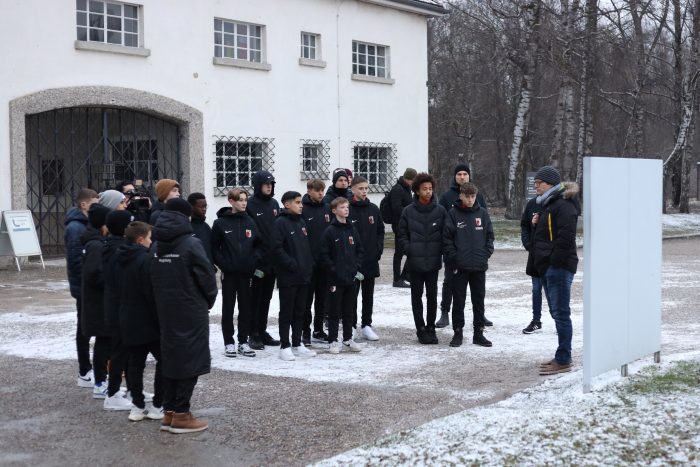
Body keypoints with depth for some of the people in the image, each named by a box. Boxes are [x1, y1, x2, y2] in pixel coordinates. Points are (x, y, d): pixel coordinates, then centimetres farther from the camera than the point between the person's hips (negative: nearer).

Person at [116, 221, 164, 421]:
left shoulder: (121, 260, 8)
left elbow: (119, 290, 14)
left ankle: (137, 406, 12)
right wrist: (160, 320, -14)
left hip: (127, 321, 8)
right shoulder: (145, 259, -17)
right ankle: (157, 406, 3)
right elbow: (151, 293, -19)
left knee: (135, 363, 10)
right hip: (147, 321, -8)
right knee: (164, 360, 3)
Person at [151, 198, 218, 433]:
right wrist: (209, 300, 5)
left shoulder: (157, 246, 6)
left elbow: (155, 279, 9)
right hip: (191, 312, -6)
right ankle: (181, 415, 2)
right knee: (190, 360, 1)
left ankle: (169, 412, 17)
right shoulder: (191, 244, -14)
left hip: (165, 312, 6)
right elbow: (207, 277, -12)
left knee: (171, 358, 13)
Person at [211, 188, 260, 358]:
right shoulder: (221, 223, -4)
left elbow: (258, 244, 10)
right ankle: (229, 342, 11)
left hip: (246, 272, 3)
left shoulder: (249, 222, 6)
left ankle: (243, 342, 16)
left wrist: (254, 261, -4)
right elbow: (214, 247, -4)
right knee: (228, 308, 4)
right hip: (229, 273, -3)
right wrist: (222, 264, -12)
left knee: (246, 307, 7)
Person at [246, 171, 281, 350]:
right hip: (257, 260, -6)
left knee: (266, 297, 12)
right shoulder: (250, 205, -10)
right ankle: (253, 334, 8)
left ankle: (262, 332, 21)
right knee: (256, 297, 1)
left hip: (272, 259, 6)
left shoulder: (274, 204, 11)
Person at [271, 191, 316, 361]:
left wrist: (309, 265, 7)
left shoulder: (301, 222, 13)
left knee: (300, 311, 12)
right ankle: (285, 346, 6)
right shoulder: (280, 223, -10)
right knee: (286, 312, 0)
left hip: (303, 276, 7)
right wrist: (292, 264, -19)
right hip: (288, 276, -7)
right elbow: (277, 248, -18)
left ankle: (297, 344, 20)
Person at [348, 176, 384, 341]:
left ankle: (366, 325, 20)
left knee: (368, 294, 11)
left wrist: (378, 249, 1)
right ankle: (352, 326, 12)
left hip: (371, 259, 5)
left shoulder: (373, 209, 7)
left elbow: (380, 231, 13)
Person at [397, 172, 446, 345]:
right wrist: (409, 250, -7)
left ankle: (431, 328, 18)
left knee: (432, 296, 6)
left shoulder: (440, 211, 0)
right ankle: (421, 329, 15)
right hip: (415, 262, 0)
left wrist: (441, 251, -4)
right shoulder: (408, 211, -2)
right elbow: (402, 234, 5)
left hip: (433, 261, 0)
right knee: (417, 296, 6)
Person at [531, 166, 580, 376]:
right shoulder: (548, 205, 19)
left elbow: (565, 238, -23)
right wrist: (537, 223, 7)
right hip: (548, 268, 11)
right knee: (557, 312, 15)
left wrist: (555, 262, -20)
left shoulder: (563, 206, -15)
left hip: (559, 268, -11)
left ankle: (563, 361, -4)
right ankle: (562, 356, 23)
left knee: (561, 313, -7)